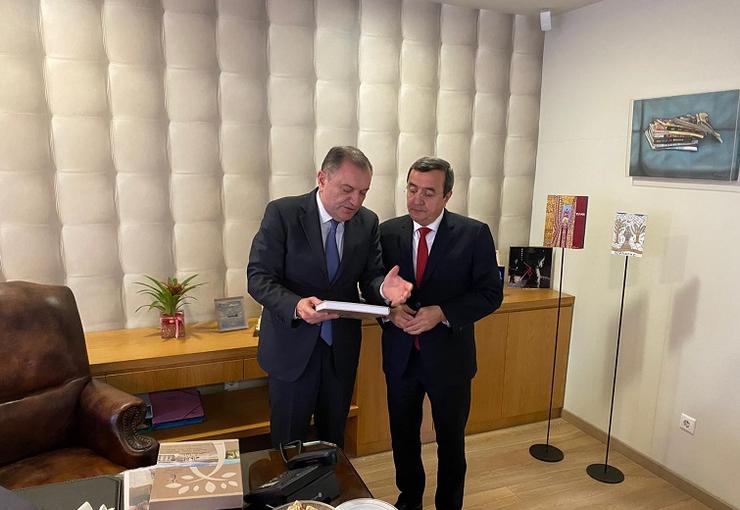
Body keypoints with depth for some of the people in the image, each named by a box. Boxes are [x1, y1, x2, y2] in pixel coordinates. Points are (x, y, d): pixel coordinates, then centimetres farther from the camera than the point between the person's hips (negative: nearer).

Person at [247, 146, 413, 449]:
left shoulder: (368, 222, -1)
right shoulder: (282, 213, -13)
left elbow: (369, 278, 1)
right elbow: (258, 277, -15)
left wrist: (384, 288, -24)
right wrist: (296, 305, -35)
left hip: (342, 349, 4)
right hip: (293, 346, -3)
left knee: (334, 440, 21)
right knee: (289, 445, 13)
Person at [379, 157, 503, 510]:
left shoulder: (474, 234, -10)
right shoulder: (388, 232, -2)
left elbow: (491, 293, -10)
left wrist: (442, 313, -22)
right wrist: (389, 309, -16)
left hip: (448, 356, -2)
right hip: (400, 355, 3)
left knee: (451, 441, 17)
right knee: (403, 437, 20)